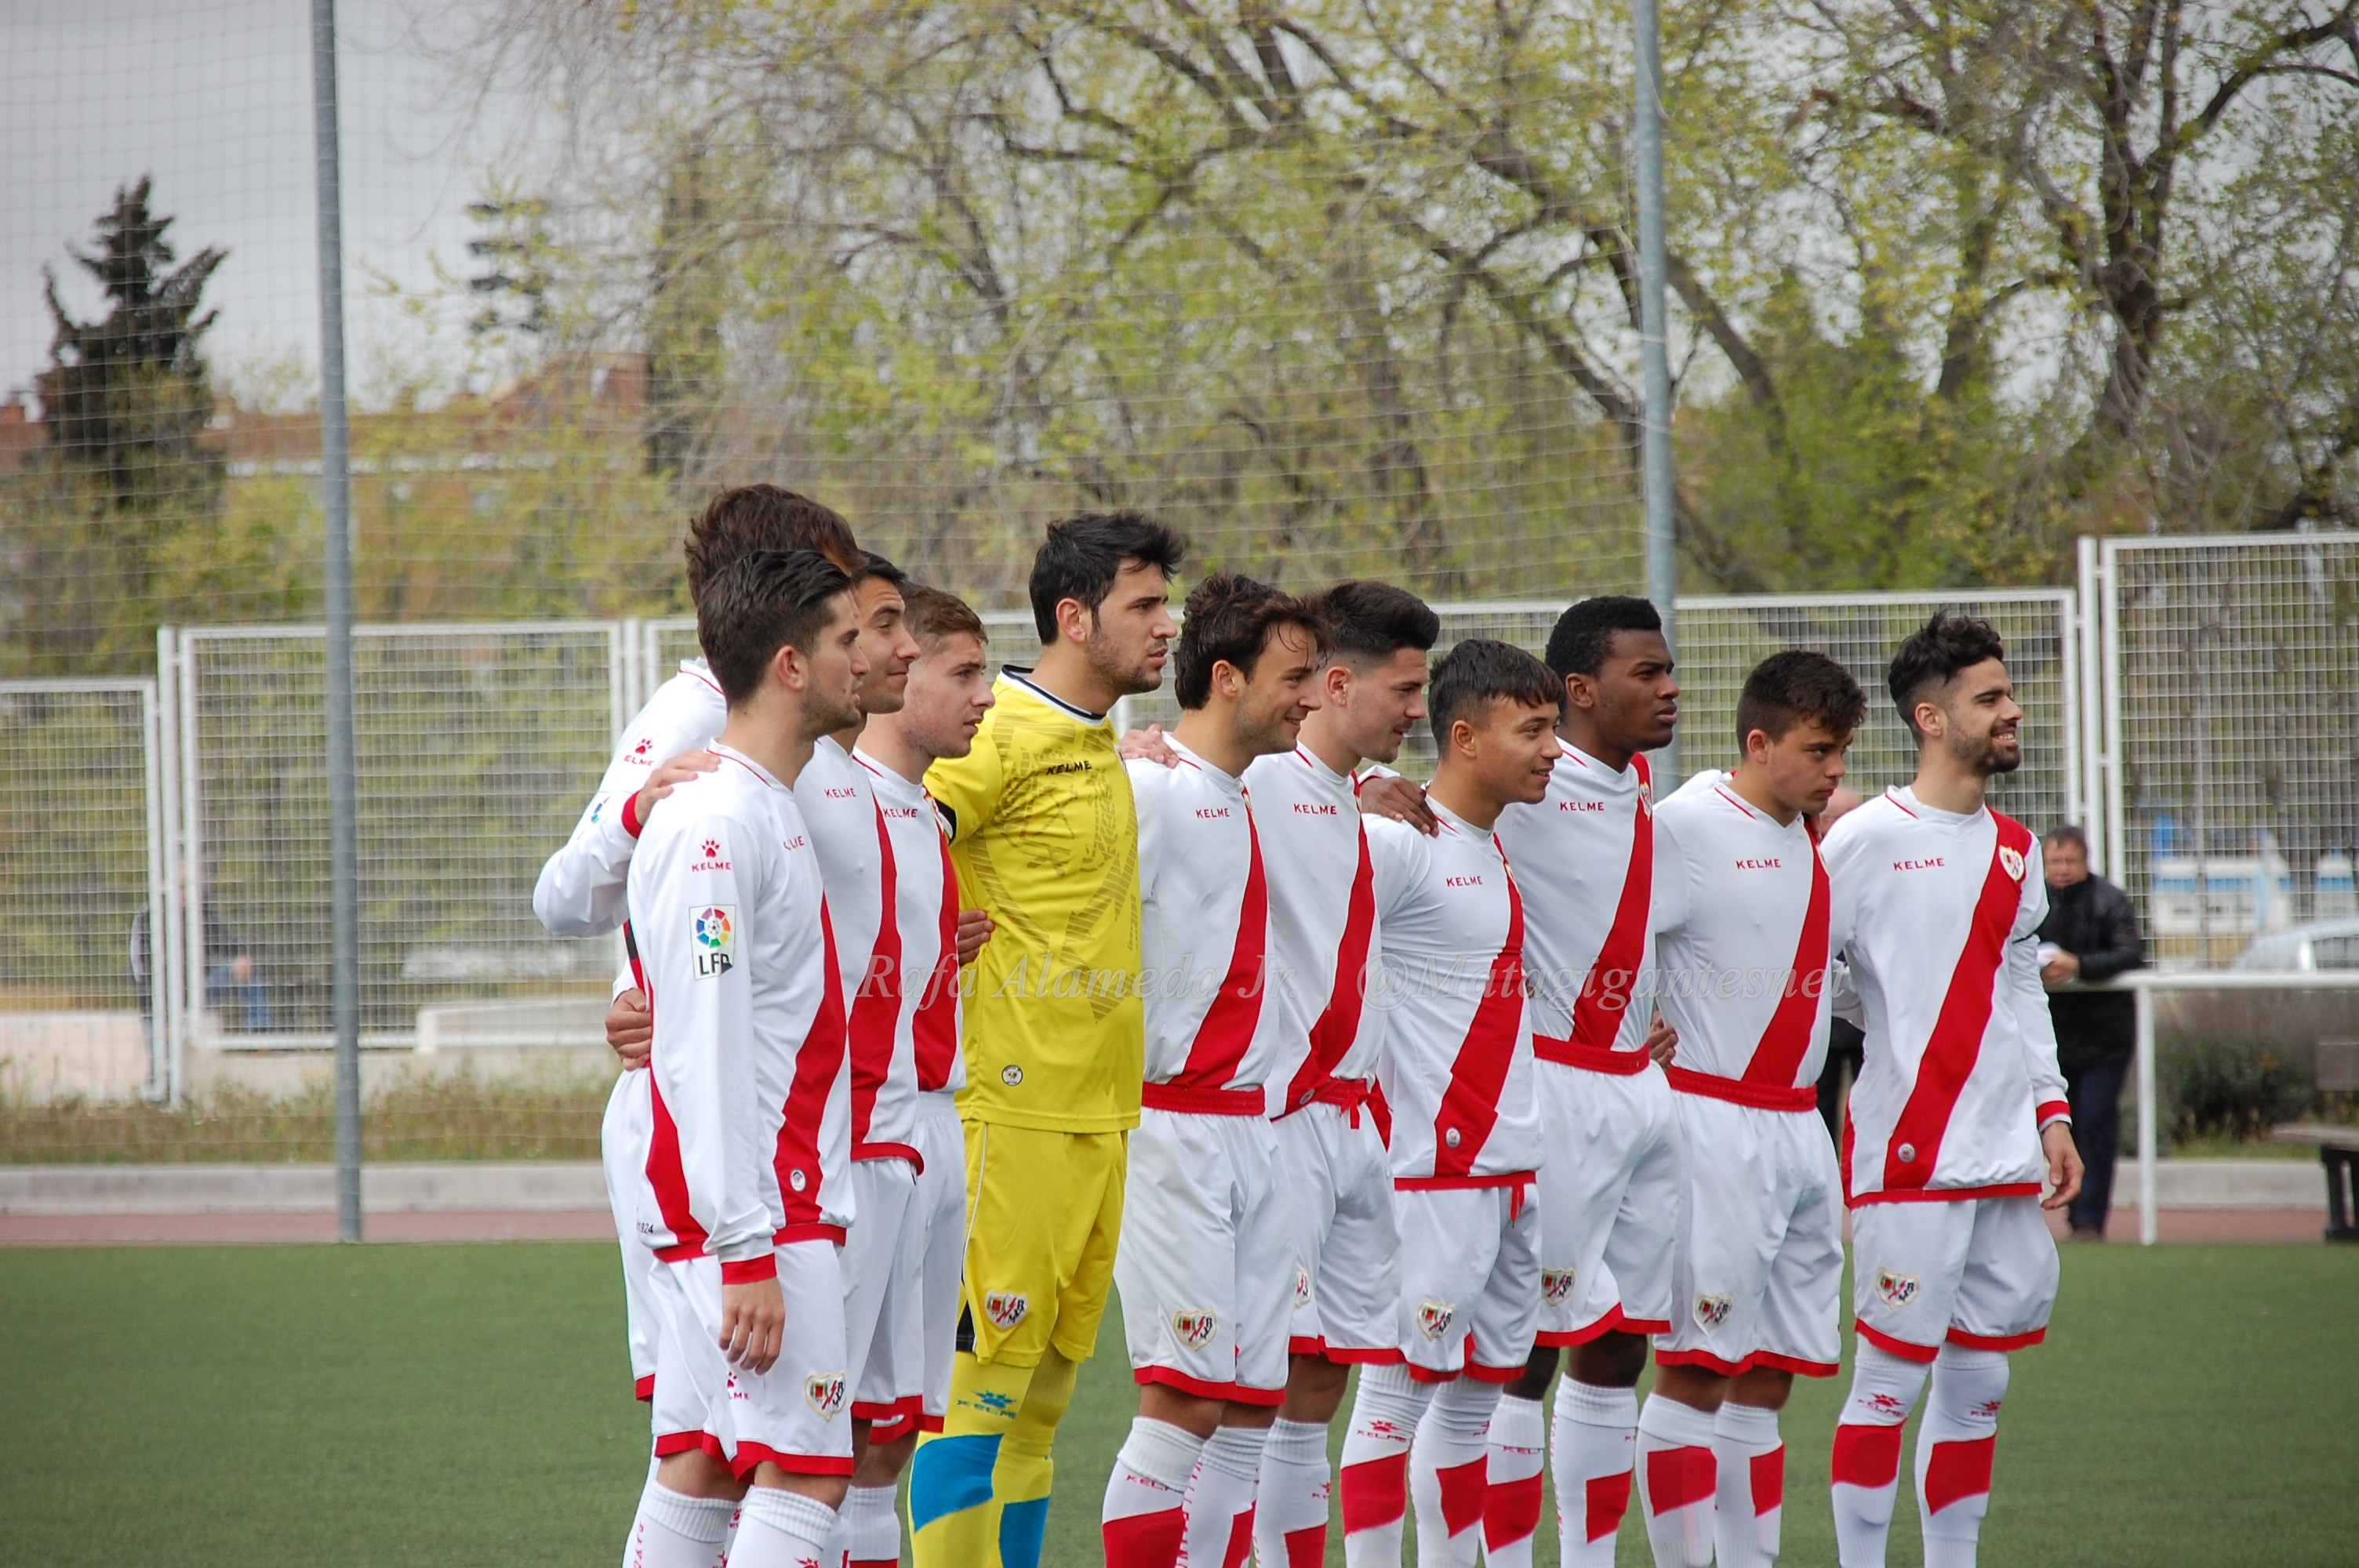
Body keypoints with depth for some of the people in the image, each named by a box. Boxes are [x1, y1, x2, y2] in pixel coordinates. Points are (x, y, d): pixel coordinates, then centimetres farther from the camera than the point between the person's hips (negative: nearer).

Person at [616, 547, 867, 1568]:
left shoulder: (770, 813, 16)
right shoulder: (716, 825, -15)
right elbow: (704, 1055, -20)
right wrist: (748, 1251, -23)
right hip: (754, 1217, -10)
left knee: (699, 1476, 8)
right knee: (802, 1477, -13)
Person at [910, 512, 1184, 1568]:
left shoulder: (1100, 745, 17)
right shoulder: (1002, 737, -11)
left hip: (1097, 1115, 9)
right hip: (1012, 1113, -9)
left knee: (1040, 1400, 10)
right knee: (980, 1387, -8)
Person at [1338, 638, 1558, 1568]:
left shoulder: (1498, 851, 15)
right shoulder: (1401, 843, -12)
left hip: (1512, 1169, 9)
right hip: (1433, 1170, -9)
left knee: (1476, 1394, 11)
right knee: (1399, 1387, -6)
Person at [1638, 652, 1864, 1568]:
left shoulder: (1818, 840, 13)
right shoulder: (1689, 828, -10)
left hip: (1801, 1129, 8)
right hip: (1716, 1124, -8)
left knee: (1768, 1378, 8)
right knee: (1695, 1369, -7)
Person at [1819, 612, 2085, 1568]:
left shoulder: (2015, 850, 14)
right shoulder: (1866, 839, -8)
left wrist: (2050, 1107, 14)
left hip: (2005, 1161, 7)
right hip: (1907, 1156, -7)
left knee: (1978, 1383, 9)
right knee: (1890, 1379, -5)